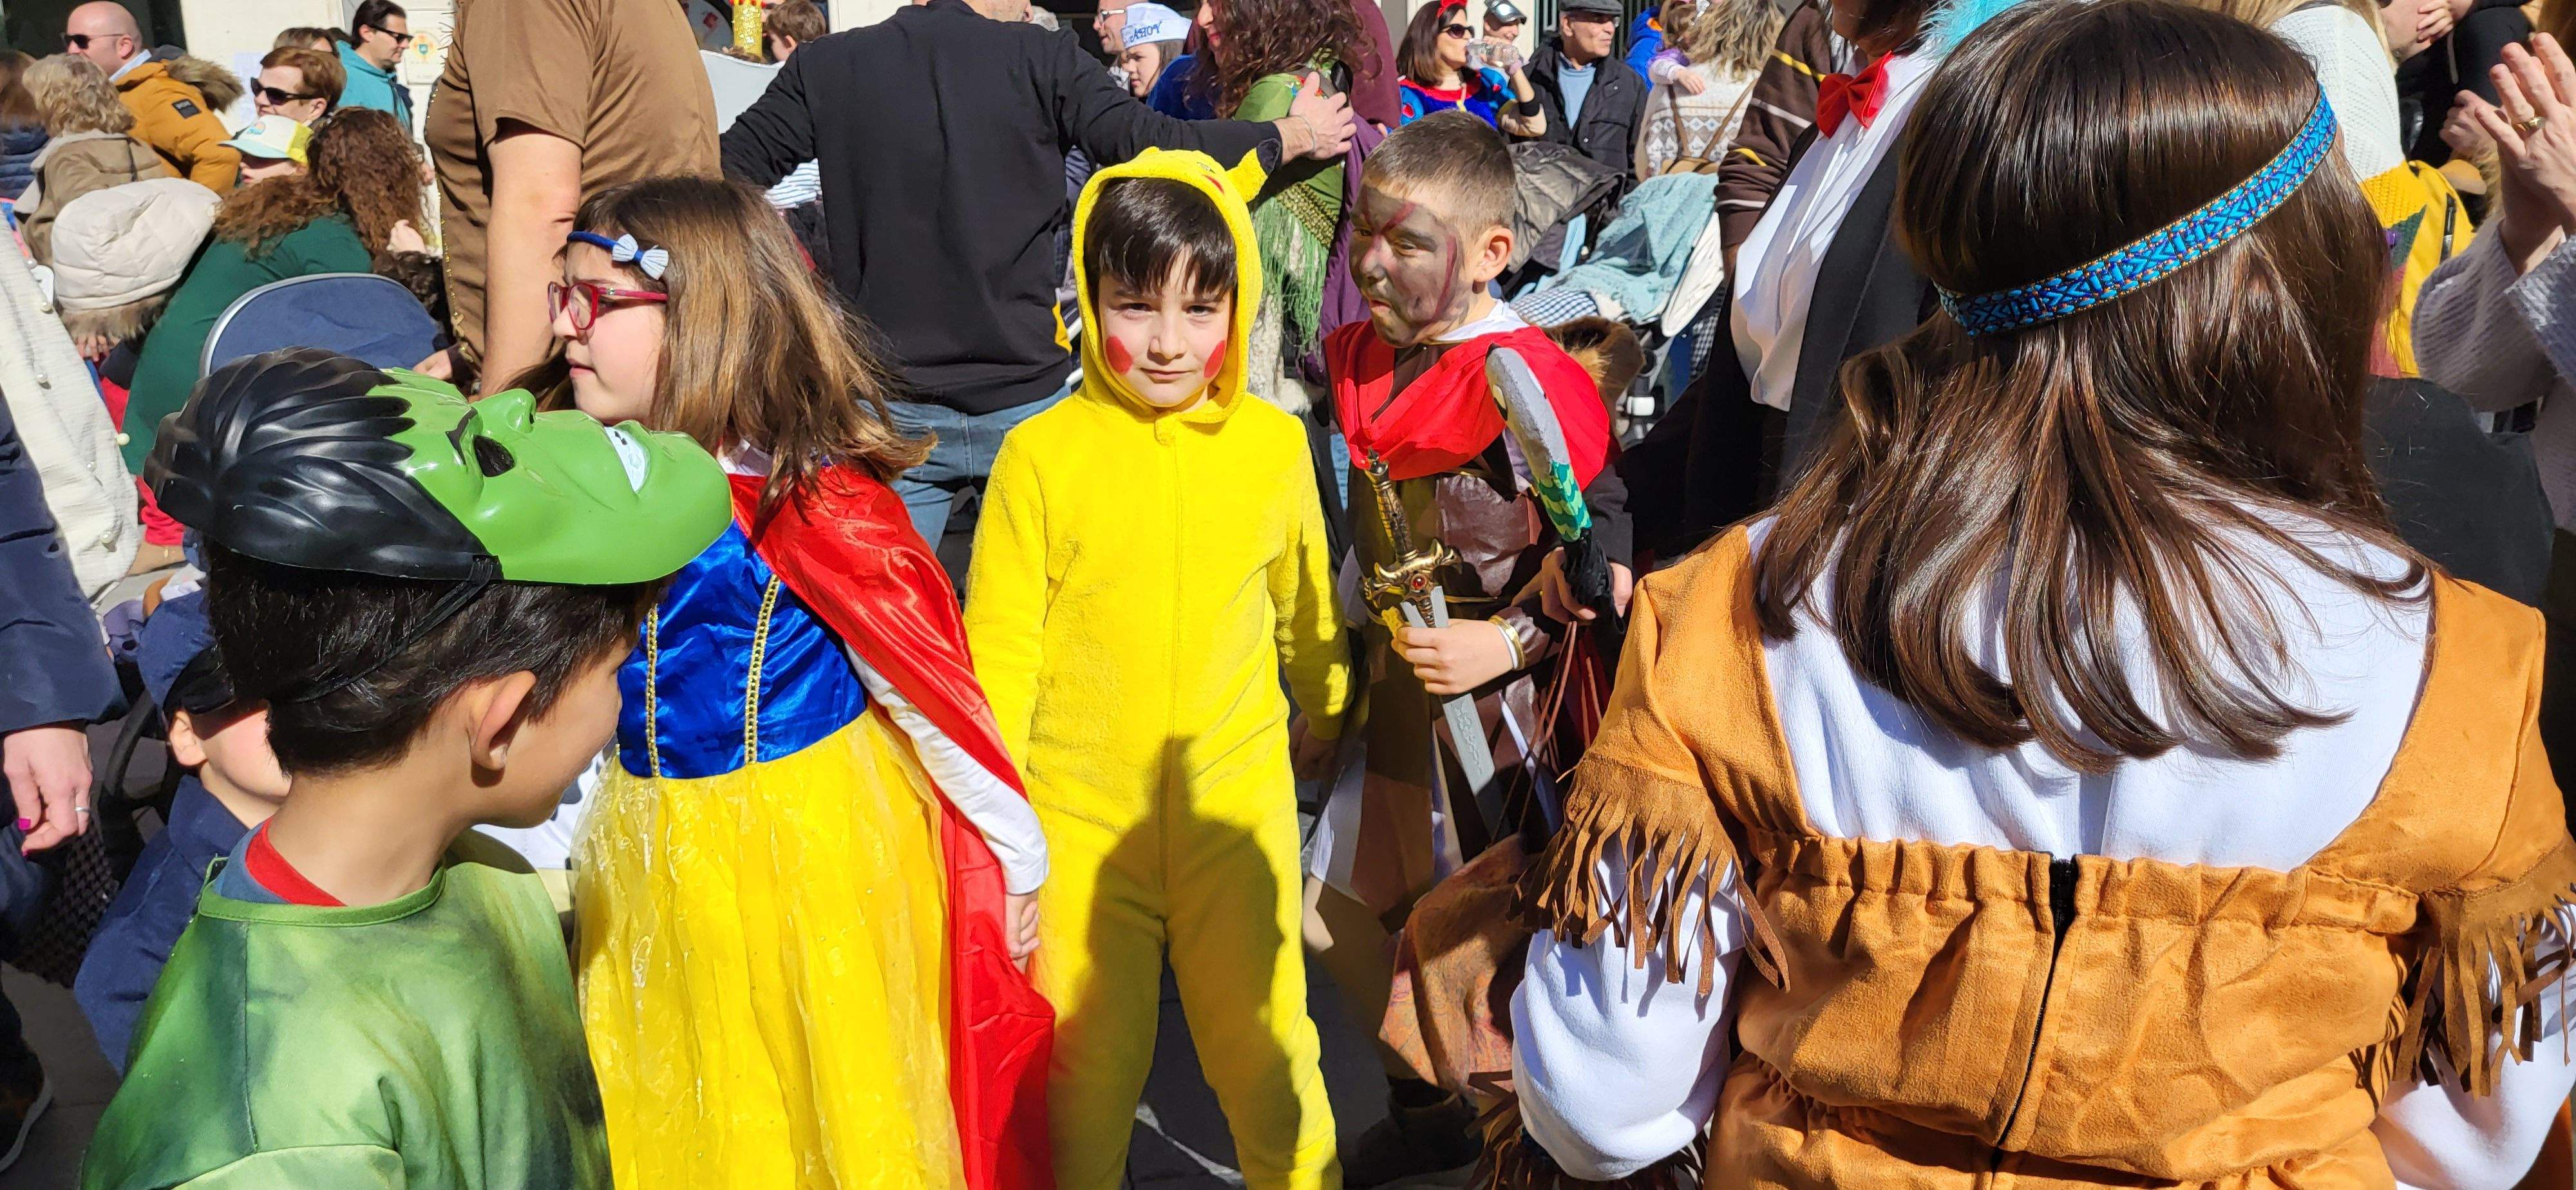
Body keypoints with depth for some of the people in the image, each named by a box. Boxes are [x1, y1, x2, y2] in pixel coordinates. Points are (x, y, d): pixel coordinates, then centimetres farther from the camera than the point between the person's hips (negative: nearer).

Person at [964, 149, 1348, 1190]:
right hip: (1079, 821, -1)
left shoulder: (1276, 443, -3)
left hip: (1238, 809, 2)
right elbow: (998, 647, -4)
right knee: (1082, 1074, 12)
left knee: (1265, 1051, 14)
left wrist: (1323, 710, 29)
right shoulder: (1041, 455, -10)